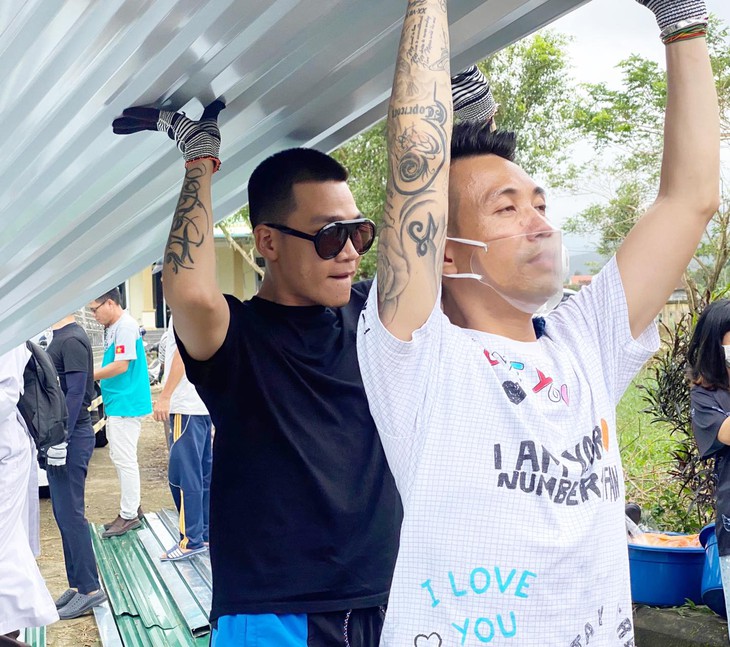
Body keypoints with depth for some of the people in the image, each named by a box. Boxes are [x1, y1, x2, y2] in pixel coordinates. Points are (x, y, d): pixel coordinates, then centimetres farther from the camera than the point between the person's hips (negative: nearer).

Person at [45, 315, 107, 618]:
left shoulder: (72, 340, -14)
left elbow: (76, 393, -19)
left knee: (70, 514, -5)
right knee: (64, 513, 13)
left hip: (71, 437, -10)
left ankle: (89, 589, 2)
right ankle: (77, 584, 21)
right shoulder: (60, 338, 15)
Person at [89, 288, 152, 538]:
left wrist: (89, 376, -11)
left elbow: (121, 366, -20)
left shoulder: (126, 326, -16)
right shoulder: (112, 328, 14)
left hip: (126, 404, -10)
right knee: (118, 457, 16)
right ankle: (132, 507, 26)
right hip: (117, 403, 10)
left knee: (125, 459, -4)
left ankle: (129, 515, 3)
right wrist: (94, 376, 4)